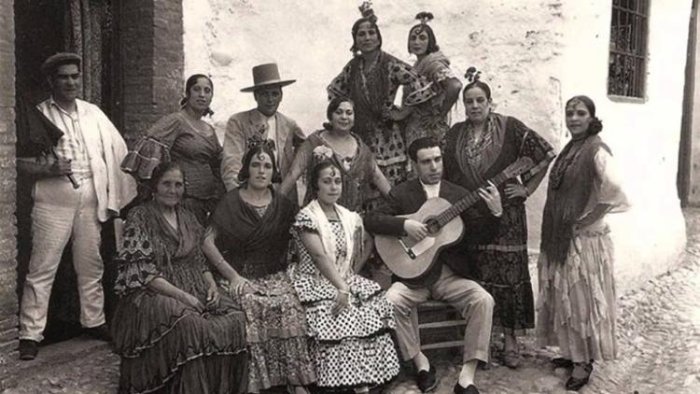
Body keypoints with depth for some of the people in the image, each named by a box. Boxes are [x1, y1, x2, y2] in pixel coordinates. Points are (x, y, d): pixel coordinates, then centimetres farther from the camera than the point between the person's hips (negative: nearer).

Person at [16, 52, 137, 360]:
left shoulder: (93, 113, 10)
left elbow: (116, 153, 10)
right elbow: (22, 163, -2)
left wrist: (115, 197, 4)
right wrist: (48, 169, -21)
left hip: (91, 202, 4)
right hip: (53, 204, -3)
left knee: (91, 266, 12)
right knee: (41, 269, -1)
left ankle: (94, 321, 26)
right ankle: (30, 334, 6)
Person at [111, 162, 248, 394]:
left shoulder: (188, 218, 16)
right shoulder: (139, 217, -2)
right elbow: (141, 271, -10)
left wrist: (212, 285, -1)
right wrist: (181, 295, -18)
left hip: (194, 290, 5)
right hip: (151, 294, -5)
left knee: (235, 320, -21)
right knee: (190, 325, -34)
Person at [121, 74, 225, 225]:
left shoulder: (209, 129, 16)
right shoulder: (175, 121, -7)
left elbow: (218, 165, 23)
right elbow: (151, 146, -19)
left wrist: (216, 198, 14)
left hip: (204, 201, 7)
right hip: (184, 199, -7)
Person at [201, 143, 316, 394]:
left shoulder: (283, 205, 14)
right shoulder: (231, 202, 5)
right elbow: (208, 243, -2)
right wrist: (234, 276, -9)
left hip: (275, 276, 2)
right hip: (241, 276, -2)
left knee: (290, 308, -26)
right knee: (253, 307, -30)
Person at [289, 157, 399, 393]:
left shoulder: (349, 217, 11)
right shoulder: (306, 217, -8)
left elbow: (368, 243, 24)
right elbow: (319, 256, -18)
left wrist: (352, 275, 11)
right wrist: (342, 288, -27)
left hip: (344, 280, 5)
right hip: (316, 283, -5)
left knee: (373, 306, -19)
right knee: (337, 315, -31)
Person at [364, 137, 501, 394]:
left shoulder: (458, 195, 8)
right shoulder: (401, 194, 3)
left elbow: (478, 235, 3)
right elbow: (370, 220, -7)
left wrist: (495, 212, -15)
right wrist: (405, 224, -21)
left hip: (450, 275, 2)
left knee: (483, 300, -24)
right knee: (391, 301, -29)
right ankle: (420, 363, -6)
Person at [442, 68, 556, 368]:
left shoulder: (509, 127, -3)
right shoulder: (455, 133, 9)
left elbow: (545, 153, -1)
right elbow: (444, 173, 15)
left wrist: (527, 188, -2)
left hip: (504, 214, -3)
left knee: (507, 274, 1)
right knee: (473, 277, 6)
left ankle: (510, 341, 12)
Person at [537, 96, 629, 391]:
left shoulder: (596, 150, -15)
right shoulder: (570, 148, 10)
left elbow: (613, 192, -28)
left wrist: (587, 220, -18)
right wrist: (555, 230, 10)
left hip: (584, 239, -8)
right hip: (560, 238, 8)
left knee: (583, 299, 3)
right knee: (565, 298, 15)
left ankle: (585, 362, 16)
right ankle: (573, 352, 29)